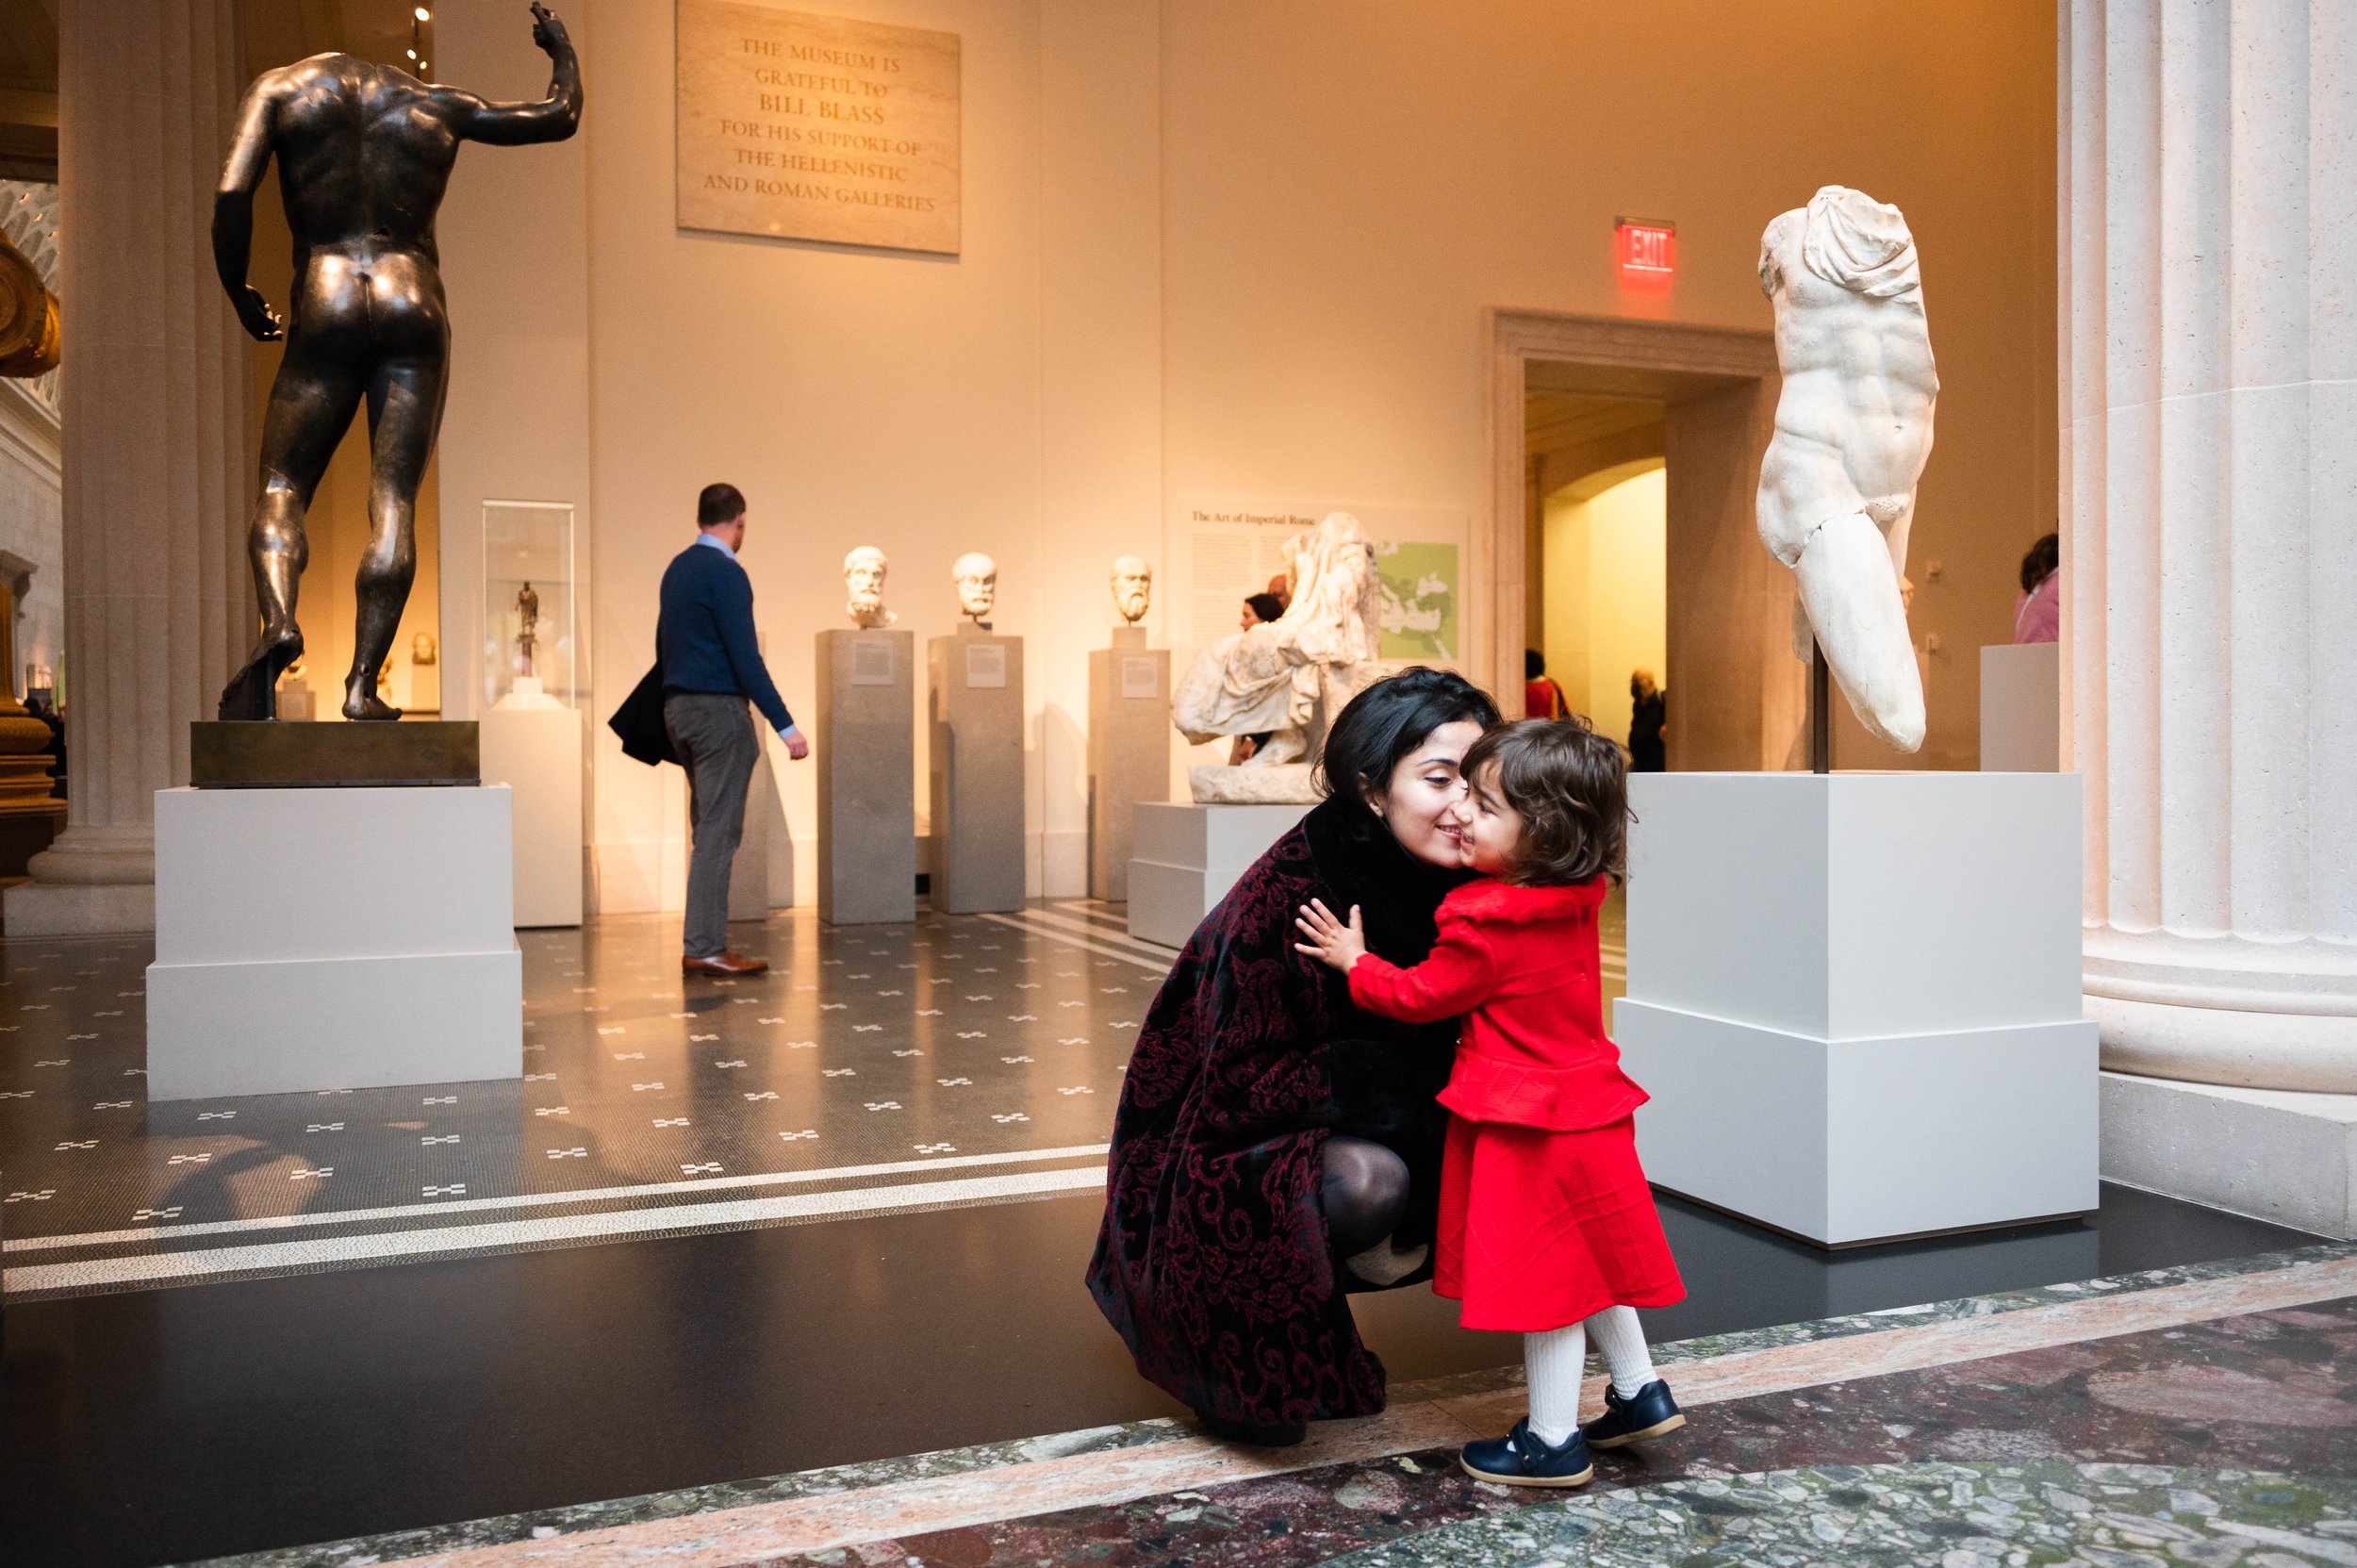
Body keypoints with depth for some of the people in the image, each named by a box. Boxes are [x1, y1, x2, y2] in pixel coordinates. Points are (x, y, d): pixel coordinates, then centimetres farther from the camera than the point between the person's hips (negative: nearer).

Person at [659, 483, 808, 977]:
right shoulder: (726, 573, -14)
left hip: (679, 708, 9)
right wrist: (786, 727, -19)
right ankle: (704, 949, -4)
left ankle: (702, 942, 13)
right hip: (717, 709, -9)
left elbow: (663, 644, 21)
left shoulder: (677, 568, 13)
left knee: (708, 829, 12)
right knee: (718, 832, -6)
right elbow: (746, 658, -20)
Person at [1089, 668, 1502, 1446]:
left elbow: (1437, 1047, 1)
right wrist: (1392, 1087, -31)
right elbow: (1238, 1083, -24)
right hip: (1231, 1145, -6)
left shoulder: (1453, 887, -11)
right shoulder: (1284, 898, -28)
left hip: (1337, 1124, 7)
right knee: (1371, 1179, -32)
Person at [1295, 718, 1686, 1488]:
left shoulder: (1484, 928, -25)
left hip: (1528, 1125, -8)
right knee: (1586, 1261, 23)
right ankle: (1640, 1393, 35)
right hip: (1586, 1103, 8)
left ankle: (1552, 1442, 19)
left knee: (1545, 1277, 5)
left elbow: (1419, 997, -10)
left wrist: (1355, 963, 3)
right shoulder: (1576, 901, -2)